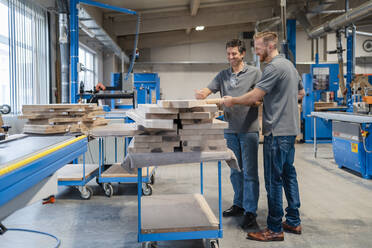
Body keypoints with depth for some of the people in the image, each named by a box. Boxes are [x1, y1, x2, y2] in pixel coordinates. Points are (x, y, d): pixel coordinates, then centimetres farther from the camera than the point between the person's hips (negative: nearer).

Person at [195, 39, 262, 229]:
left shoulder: (254, 72, 1)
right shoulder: (223, 75, 14)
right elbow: (207, 90, 6)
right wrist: (200, 94, -20)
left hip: (249, 129, -5)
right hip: (230, 129, 5)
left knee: (249, 172, -3)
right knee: (235, 170, 14)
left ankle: (250, 212, 3)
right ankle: (239, 204, 27)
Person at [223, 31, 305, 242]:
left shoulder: (274, 67, -16)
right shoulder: (290, 65, 16)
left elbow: (253, 96, -19)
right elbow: (301, 92, 29)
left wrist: (232, 101, -3)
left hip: (277, 131, -10)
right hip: (291, 129, 10)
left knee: (273, 180, -4)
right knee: (289, 175, 15)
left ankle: (274, 230, 4)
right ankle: (293, 221, 25)